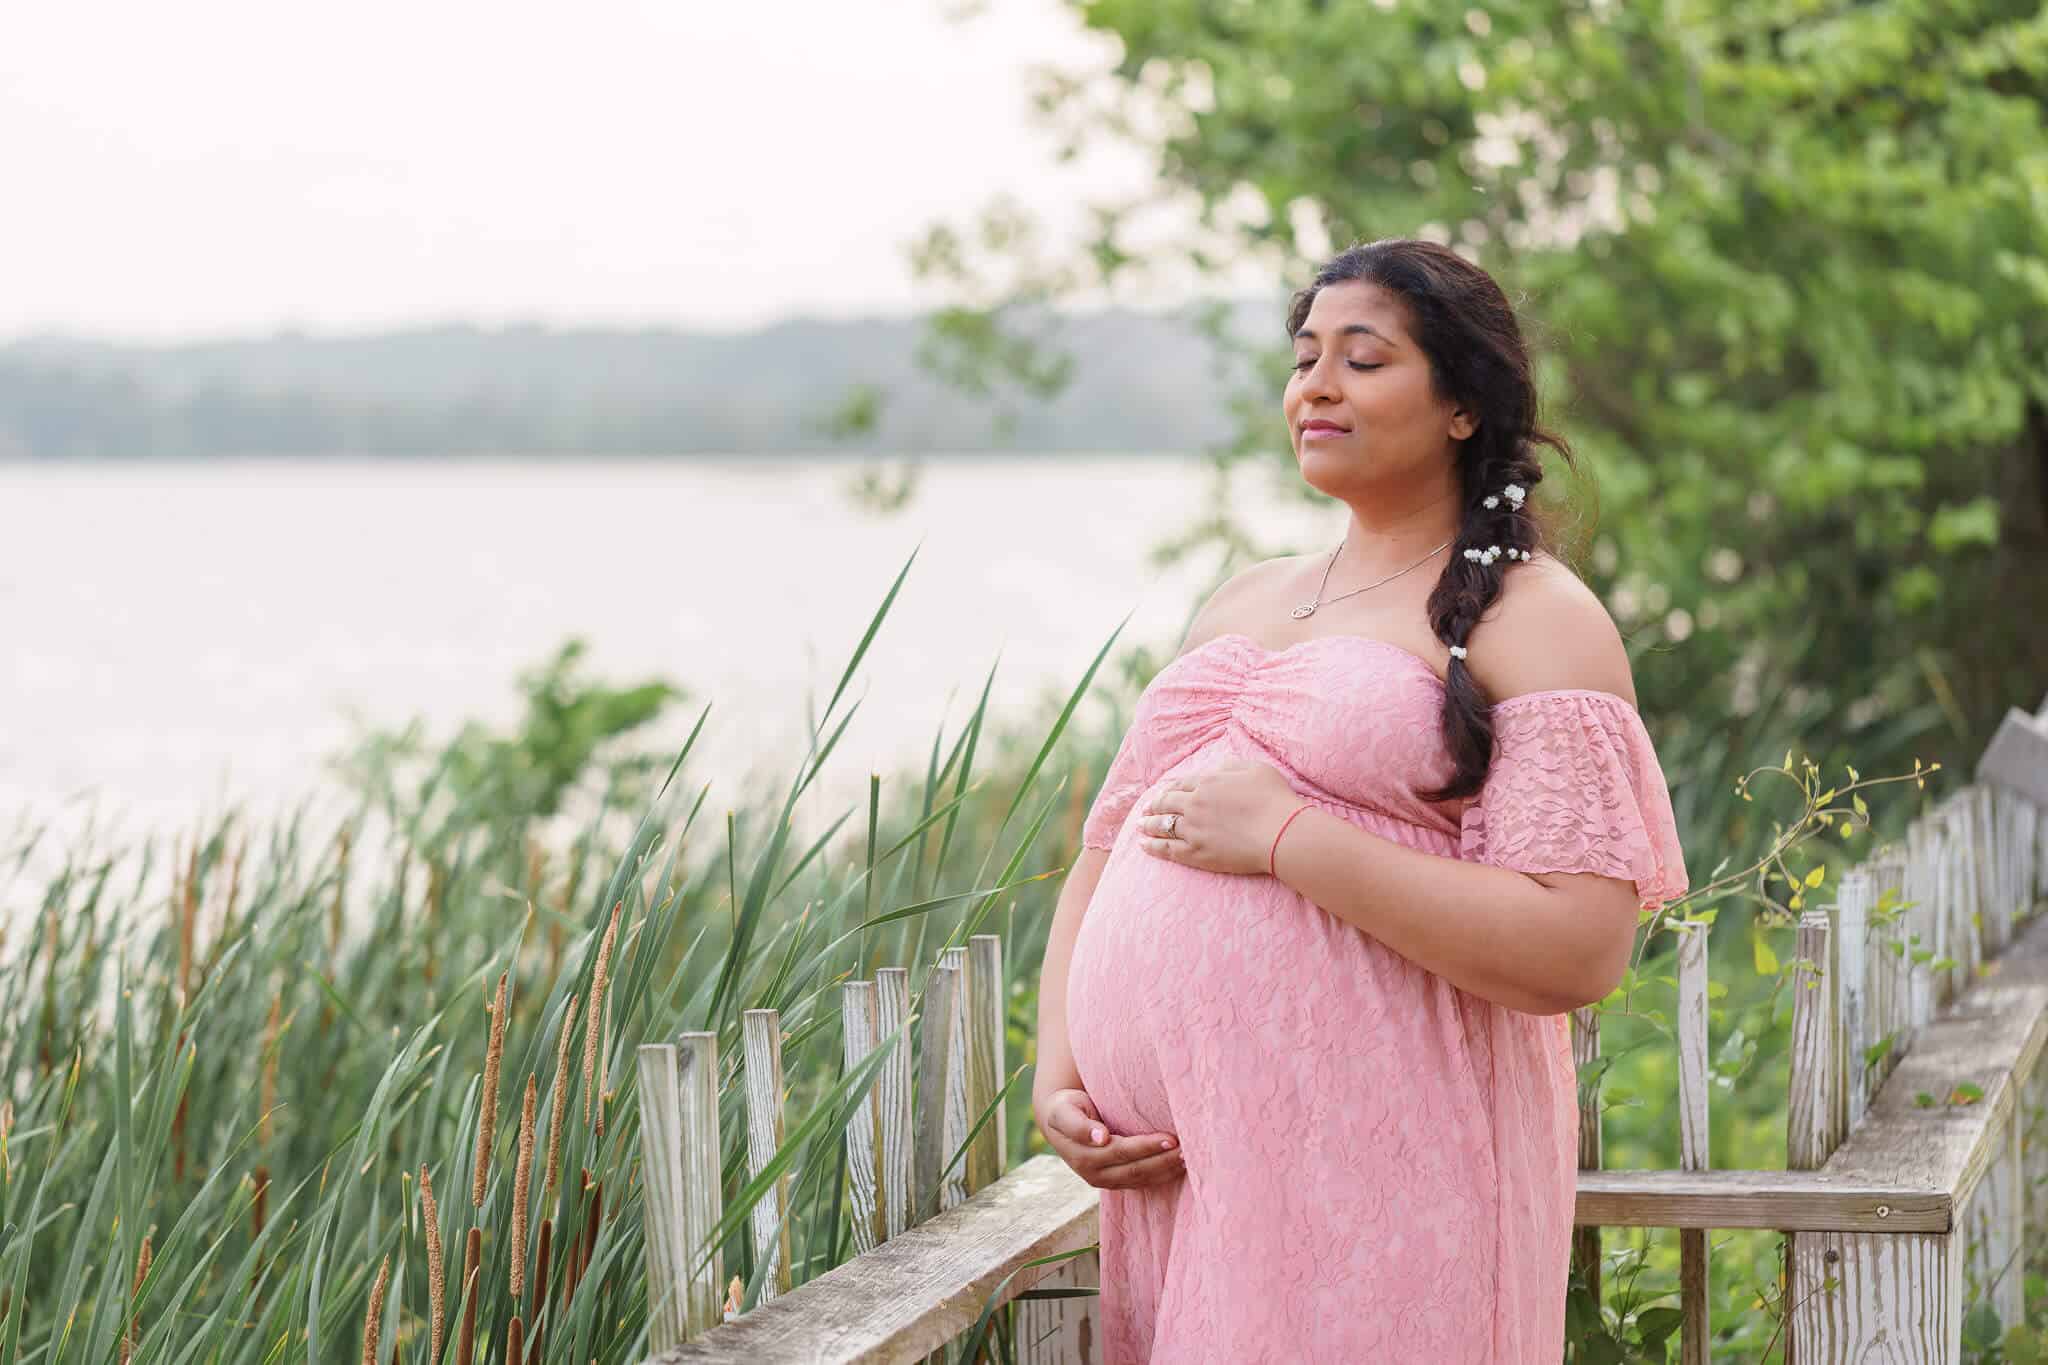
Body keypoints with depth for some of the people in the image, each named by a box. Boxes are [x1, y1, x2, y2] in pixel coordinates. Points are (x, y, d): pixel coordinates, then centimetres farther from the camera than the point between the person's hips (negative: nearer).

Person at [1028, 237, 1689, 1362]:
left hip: (1372, 1182, -6)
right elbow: (1104, 853, 20)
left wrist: (1284, 839, -15)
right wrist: (1057, 1080, 4)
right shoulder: (1243, 604, 20)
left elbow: (1576, 952, -15)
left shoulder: (1534, 623, -3)